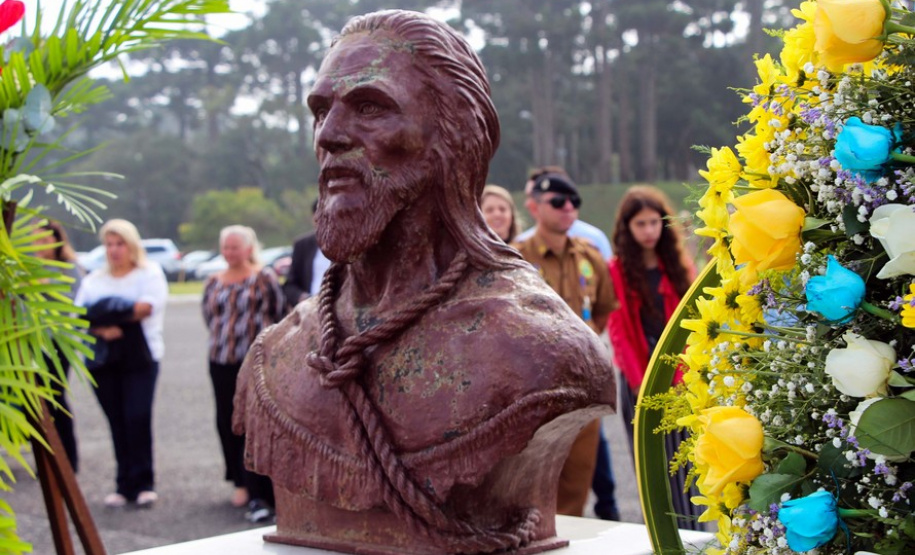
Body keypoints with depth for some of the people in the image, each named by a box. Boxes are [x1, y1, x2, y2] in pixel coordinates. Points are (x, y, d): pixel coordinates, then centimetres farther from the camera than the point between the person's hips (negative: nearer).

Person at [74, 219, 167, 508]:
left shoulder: (149, 273, 5)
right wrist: (101, 329, -16)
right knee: (117, 422, 2)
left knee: (137, 418, -11)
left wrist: (105, 312, -8)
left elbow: (147, 306, -13)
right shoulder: (93, 280, 17)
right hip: (102, 360, 4)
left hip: (139, 357, -4)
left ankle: (143, 483, -3)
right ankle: (125, 485, 7)